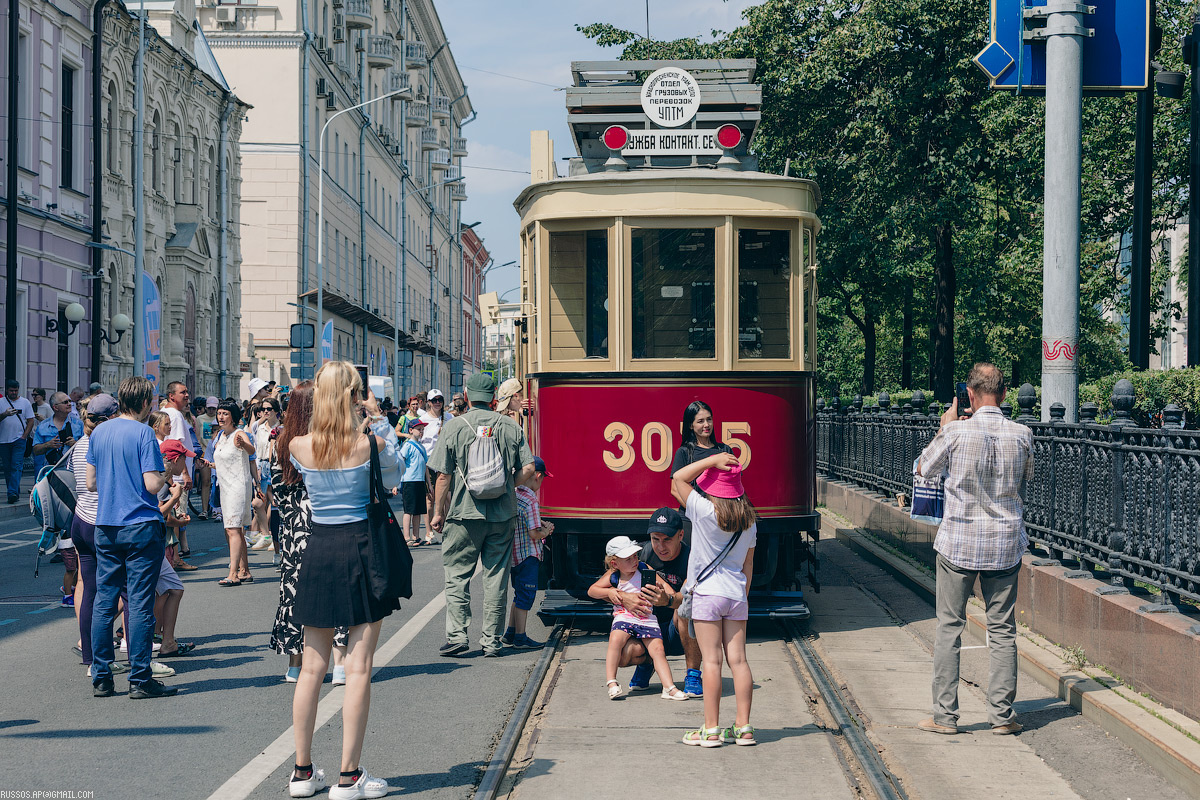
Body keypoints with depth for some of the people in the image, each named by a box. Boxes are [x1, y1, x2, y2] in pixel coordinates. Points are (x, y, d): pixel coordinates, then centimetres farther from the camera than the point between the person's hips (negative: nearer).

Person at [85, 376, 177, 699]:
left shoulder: (98, 433, 9)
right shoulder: (143, 433, -10)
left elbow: (91, 483, 13)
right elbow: (152, 485, -16)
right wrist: (167, 474, 4)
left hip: (105, 527, 6)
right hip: (141, 527, -6)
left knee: (103, 601, 8)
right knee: (139, 603, -3)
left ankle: (101, 678, 11)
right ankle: (140, 680, -1)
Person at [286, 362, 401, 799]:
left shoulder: (298, 447, -5)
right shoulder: (371, 443, -12)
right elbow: (393, 476, 8)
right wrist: (380, 421, 8)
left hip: (319, 549, 3)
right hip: (362, 547, -3)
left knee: (312, 667, 12)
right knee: (358, 669, 2)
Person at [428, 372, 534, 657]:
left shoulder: (455, 427, -3)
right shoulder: (511, 427, 4)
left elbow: (443, 476, -4)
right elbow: (528, 468, 0)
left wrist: (438, 513, 5)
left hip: (464, 514, -2)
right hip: (503, 515, 2)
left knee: (457, 575, 5)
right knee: (496, 577, 8)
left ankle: (456, 636, -2)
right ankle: (492, 640, 10)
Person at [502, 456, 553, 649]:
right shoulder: (530, 501, -19)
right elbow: (534, 534, -21)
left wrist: (540, 525, 14)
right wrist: (546, 531, -2)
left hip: (513, 552, 9)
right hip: (528, 555, -9)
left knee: (520, 594, 19)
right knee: (526, 595, -1)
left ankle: (510, 633, 26)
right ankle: (520, 638, 4)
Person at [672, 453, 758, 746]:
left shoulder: (705, 511, -12)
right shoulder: (749, 521, 5)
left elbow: (677, 480, -5)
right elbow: (748, 563, 13)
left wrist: (712, 460, -6)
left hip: (707, 593, -5)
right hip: (736, 594, 5)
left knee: (711, 661, -3)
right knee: (738, 660, 6)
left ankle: (711, 730, -1)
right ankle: (743, 727, 9)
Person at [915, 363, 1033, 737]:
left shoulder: (956, 432, -12)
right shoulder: (1022, 435, -3)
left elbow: (924, 468, 5)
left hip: (958, 543, -2)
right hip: (1006, 544, 3)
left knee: (949, 627, 5)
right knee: (1002, 629, 8)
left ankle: (945, 716, 7)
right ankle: (1003, 716, 10)